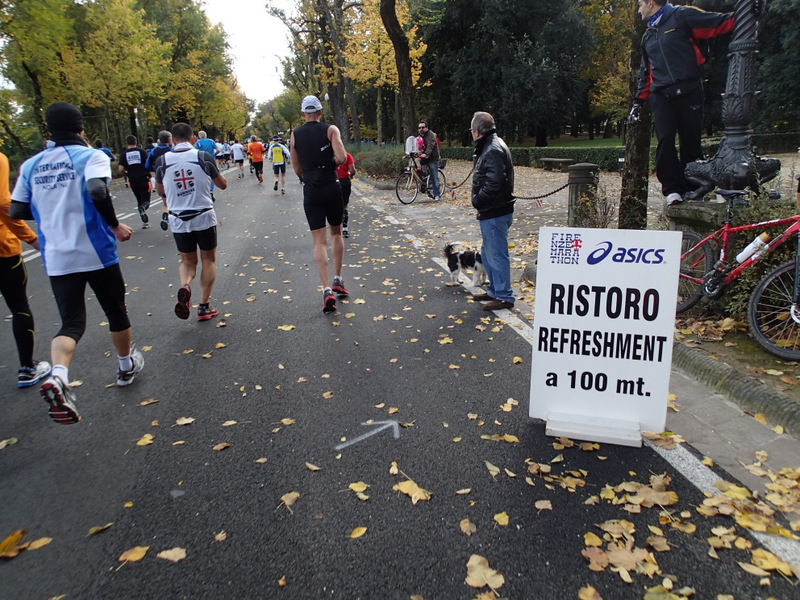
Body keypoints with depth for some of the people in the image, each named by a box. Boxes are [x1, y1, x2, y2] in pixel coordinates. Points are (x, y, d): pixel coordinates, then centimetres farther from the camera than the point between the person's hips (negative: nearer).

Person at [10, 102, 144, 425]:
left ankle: (57, 374, -20)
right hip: (97, 253, -3)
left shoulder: (31, 165, 8)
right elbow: (97, 192, -25)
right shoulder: (91, 156, -6)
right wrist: (115, 225, -11)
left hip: (56, 259, 4)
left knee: (71, 322, 6)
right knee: (116, 311, 17)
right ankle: (126, 365, 35)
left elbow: (17, 211, 8)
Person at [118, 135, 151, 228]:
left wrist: (127, 172, 18)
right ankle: (143, 207, -31)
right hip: (144, 179, -2)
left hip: (133, 180, 2)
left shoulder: (123, 154, 2)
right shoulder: (142, 151, -1)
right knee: (146, 201, 4)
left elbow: (121, 169, -4)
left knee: (139, 201, 14)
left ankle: (145, 222, 12)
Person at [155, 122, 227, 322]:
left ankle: (184, 286, -13)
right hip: (204, 217, -1)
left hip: (178, 220, 2)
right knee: (208, 261, 14)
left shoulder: (163, 161, -2)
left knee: (187, 261, 18)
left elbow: (160, 191, 15)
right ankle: (204, 307, 12)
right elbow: (223, 185, 7)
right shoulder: (204, 157, -6)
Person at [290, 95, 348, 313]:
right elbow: (341, 158, -16)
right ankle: (337, 280, 20)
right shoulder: (331, 129, -2)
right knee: (336, 233, 20)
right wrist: (332, 162, 5)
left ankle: (327, 290, -10)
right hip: (332, 188, -1)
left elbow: (297, 170, 8)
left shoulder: (295, 135, 5)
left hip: (311, 191, 1)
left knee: (319, 241, 0)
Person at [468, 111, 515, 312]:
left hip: (495, 214, -11)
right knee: (487, 253, 20)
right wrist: (479, 199, 6)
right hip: (490, 212, 11)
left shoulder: (493, 149, -19)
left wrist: (478, 199, -15)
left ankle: (504, 297, 7)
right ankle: (494, 291, 32)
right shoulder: (490, 146, 15)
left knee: (497, 255, -3)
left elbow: (494, 182, -29)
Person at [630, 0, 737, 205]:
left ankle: (692, 188, 10)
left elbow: (722, 22, -1)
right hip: (661, 96, 4)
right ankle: (672, 188, -9)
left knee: (691, 142, 1)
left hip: (689, 93, -4)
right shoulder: (648, 36, 22)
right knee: (665, 141, -12)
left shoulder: (682, 17, 4)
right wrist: (638, 102, 22)